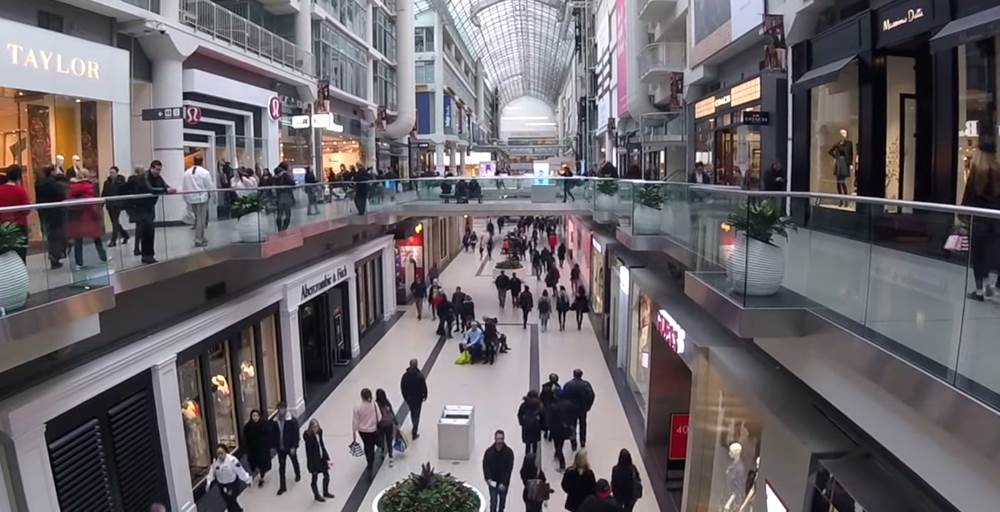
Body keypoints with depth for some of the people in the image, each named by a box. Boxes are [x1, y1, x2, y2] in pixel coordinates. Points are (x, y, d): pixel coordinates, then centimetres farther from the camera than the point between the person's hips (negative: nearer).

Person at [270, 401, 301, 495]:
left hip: (291, 447, -2)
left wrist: (294, 447, -19)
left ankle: (298, 475, 50)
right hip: (280, 448, 2)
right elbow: (273, 434, 3)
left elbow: (296, 434, -16)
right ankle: (282, 487, 11)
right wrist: (274, 445, 1)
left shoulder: (292, 420, -18)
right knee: (281, 467, 5)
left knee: (294, 462, 21)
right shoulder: (274, 421, -6)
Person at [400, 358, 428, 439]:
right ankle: (414, 433, 3)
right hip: (418, 398, -3)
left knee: (412, 412, 24)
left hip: (409, 398, 3)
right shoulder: (420, 375, -19)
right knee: (416, 414, 6)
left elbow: (402, 387, -3)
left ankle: (415, 428, 44)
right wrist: (425, 396, 3)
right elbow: (424, 386, -13)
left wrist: (405, 397, 11)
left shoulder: (405, 375, -11)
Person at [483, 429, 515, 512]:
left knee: (502, 499, 18)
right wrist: (488, 478, -20)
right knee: (493, 501, -5)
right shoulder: (489, 451, -13)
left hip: (504, 481, 1)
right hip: (493, 481, -1)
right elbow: (485, 466, -6)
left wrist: (503, 482, -21)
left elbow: (509, 468, -15)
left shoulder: (509, 452, -15)